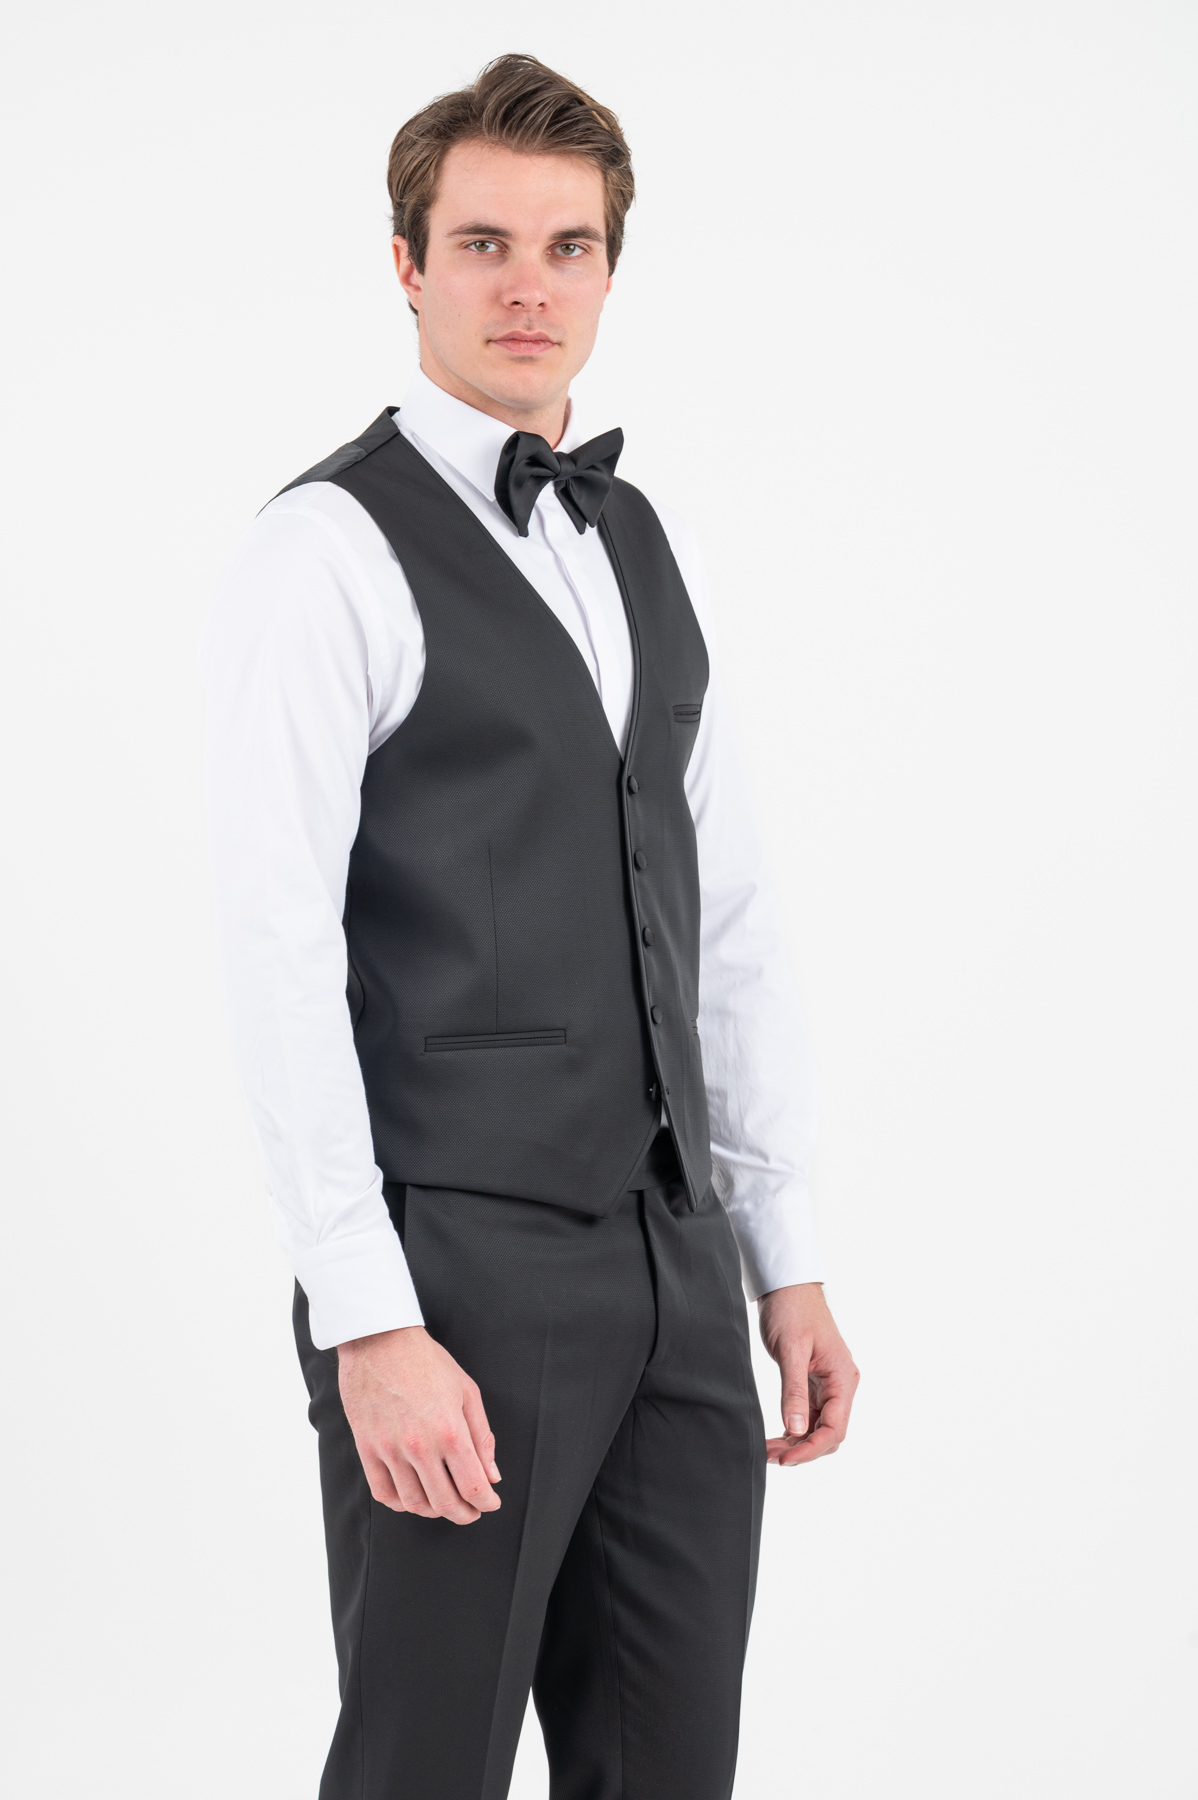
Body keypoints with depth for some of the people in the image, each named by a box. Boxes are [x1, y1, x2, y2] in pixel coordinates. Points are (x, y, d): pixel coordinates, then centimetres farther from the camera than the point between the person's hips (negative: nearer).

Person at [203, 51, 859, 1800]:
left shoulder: (652, 544, 14)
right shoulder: (329, 552, -9)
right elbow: (280, 956, -15)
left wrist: (787, 1262, 13)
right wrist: (368, 1326, -20)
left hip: (673, 1271, 7)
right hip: (455, 1277, -7)